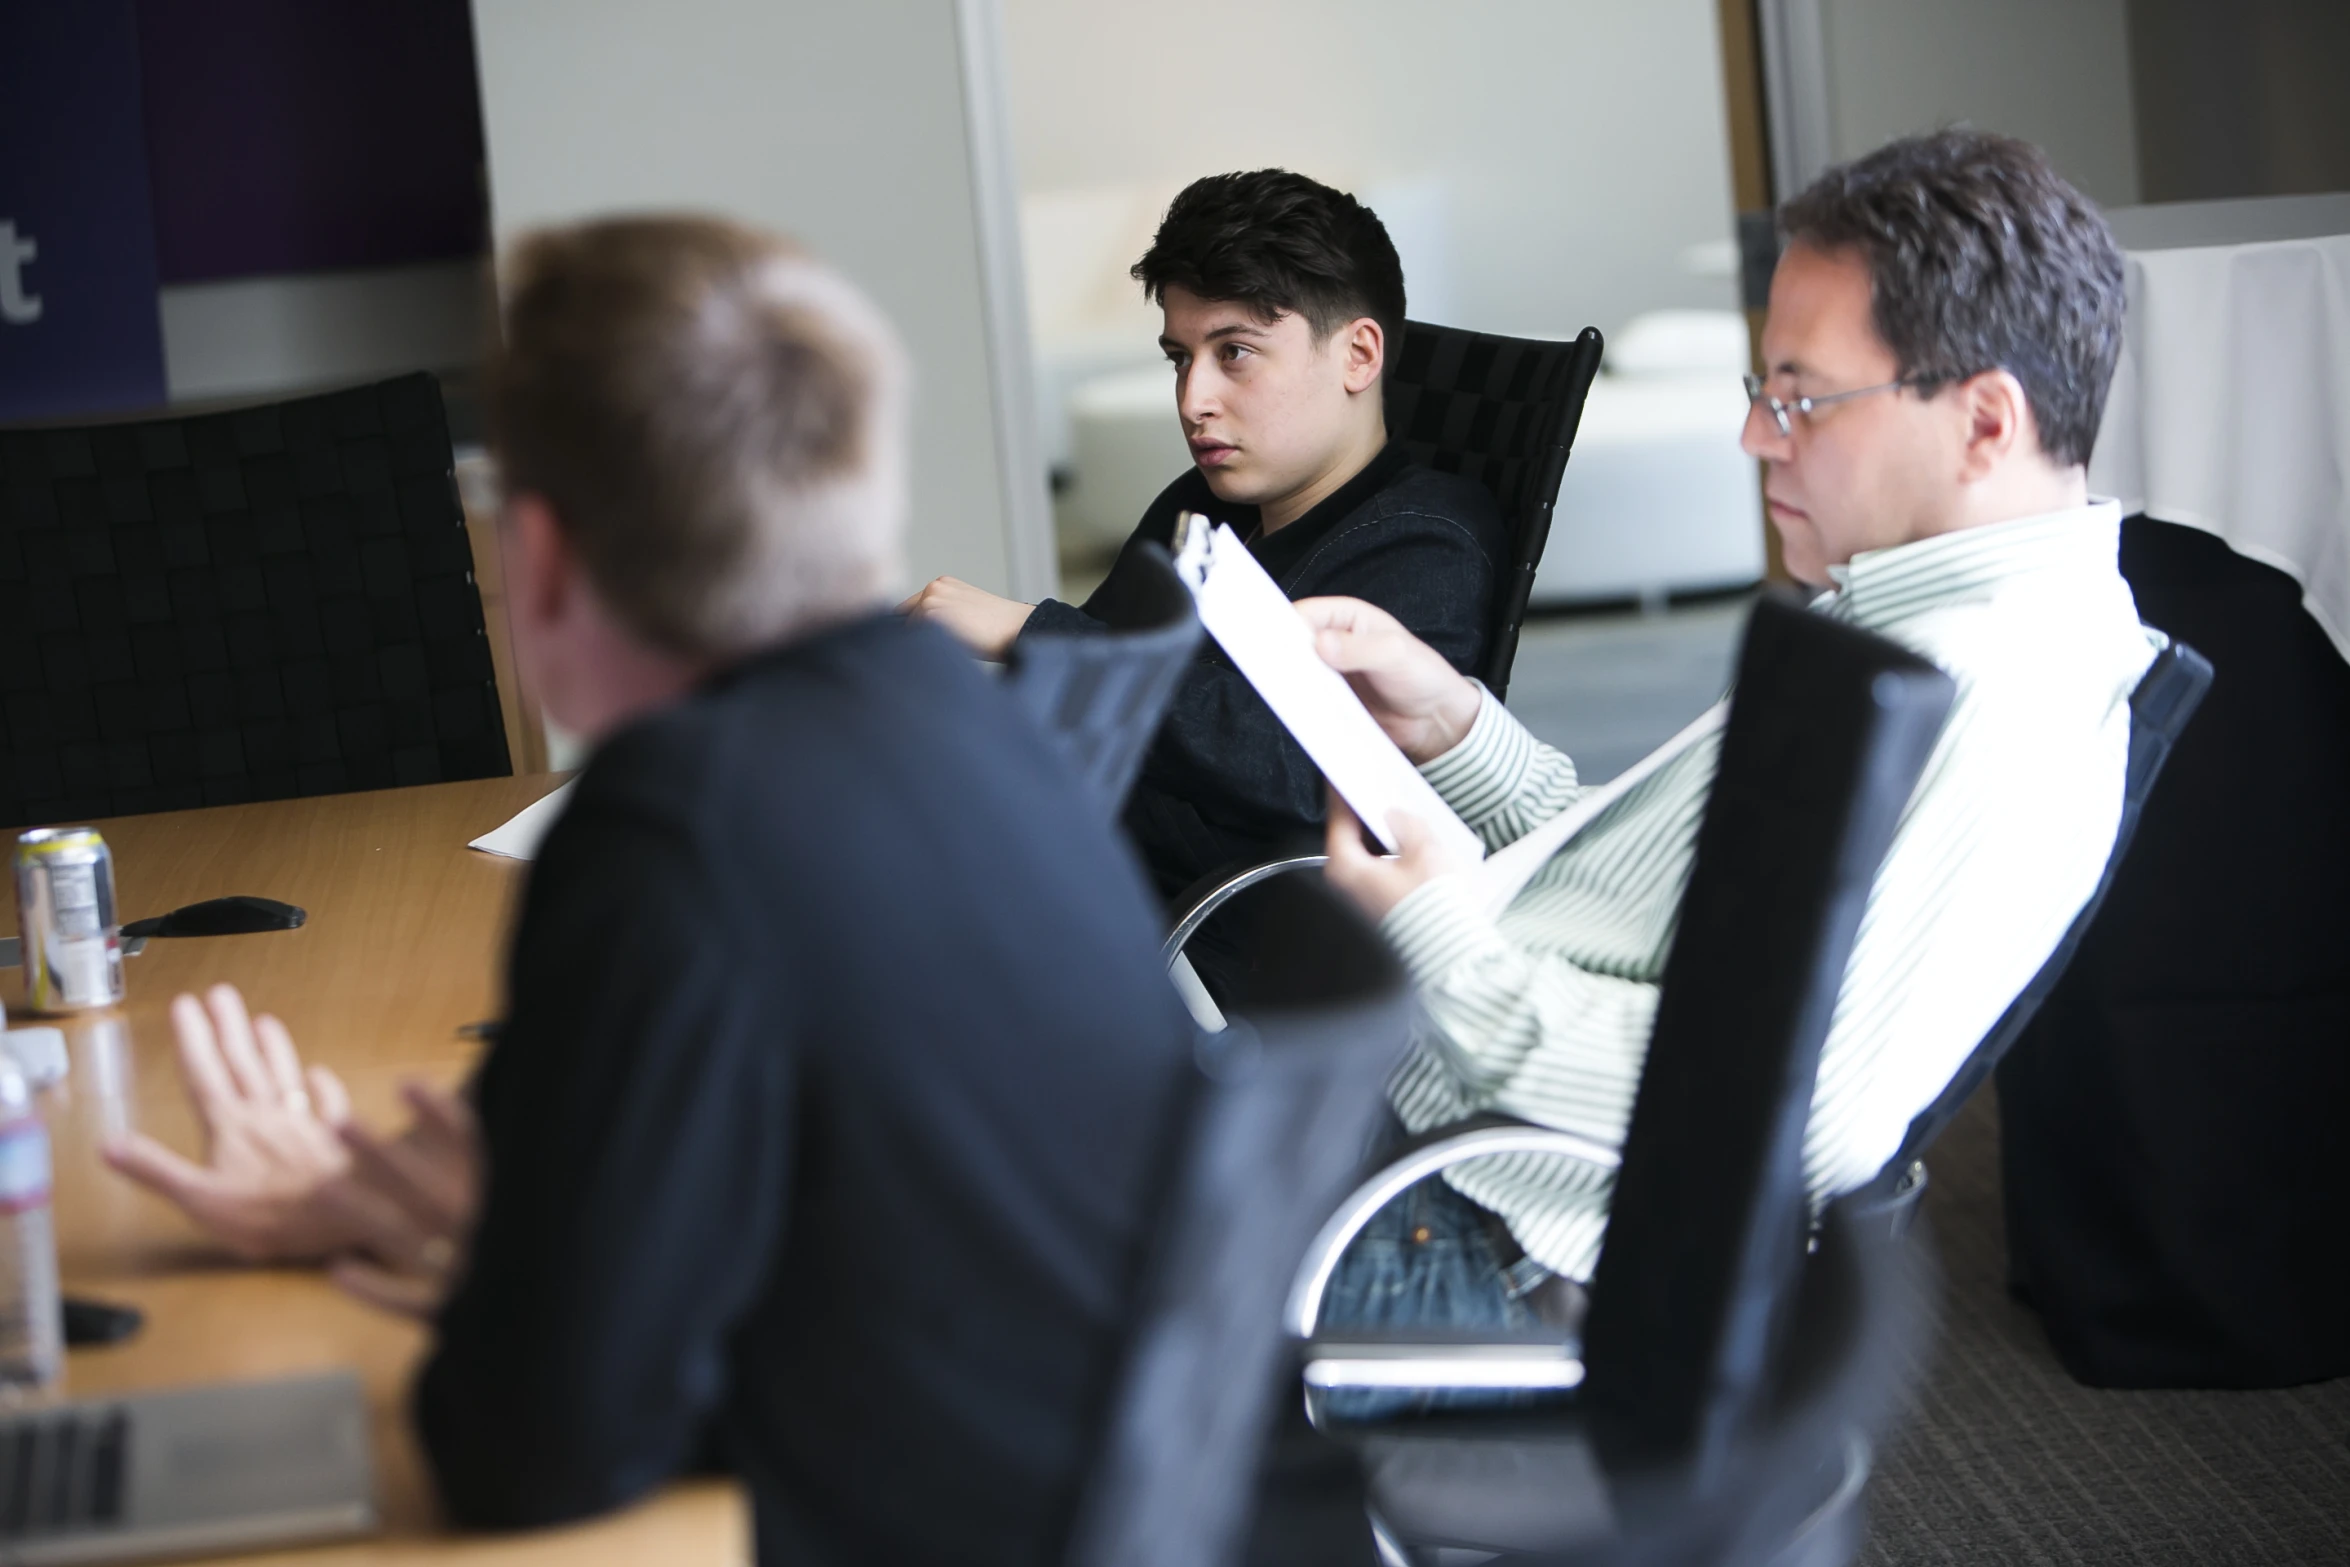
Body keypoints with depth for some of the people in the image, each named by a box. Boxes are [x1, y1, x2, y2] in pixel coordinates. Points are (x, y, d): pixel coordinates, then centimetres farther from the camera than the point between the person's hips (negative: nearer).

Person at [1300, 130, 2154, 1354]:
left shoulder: (1994, 704, -20)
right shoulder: (1910, 622, 14)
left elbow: (1816, 1111, -28)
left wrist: (1446, 954, -20)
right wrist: (1455, 727, 7)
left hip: (1501, 1250, -10)